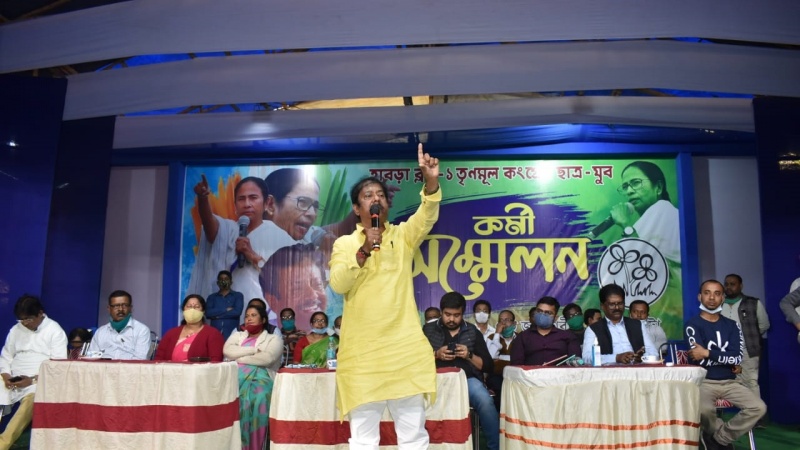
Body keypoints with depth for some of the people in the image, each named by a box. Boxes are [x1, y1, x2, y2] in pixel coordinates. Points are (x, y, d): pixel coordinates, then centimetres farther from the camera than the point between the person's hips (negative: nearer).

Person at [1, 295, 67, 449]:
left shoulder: (55, 331, -2)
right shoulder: (15, 330, 15)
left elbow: (58, 365, -9)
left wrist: (32, 380, -19)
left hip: (39, 381, -5)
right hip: (13, 380, 5)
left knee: (31, 399, -36)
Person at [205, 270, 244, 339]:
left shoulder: (238, 295, 9)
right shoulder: (212, 297, 16)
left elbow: (237, 312, -7)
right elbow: (208, 313, -1)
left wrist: (217, 314, -2)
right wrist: (226, 310, -7)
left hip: (232, 334, -2)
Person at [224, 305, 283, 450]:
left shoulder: (273, 339, 15)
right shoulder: (237, 335, 26)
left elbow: (267, 358, -7)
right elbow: (227, 351, 3)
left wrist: (240, 358, -2)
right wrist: (253, 350, -2)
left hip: (260, 378, -2)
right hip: (236, 377, 3)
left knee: (257, 398, -36)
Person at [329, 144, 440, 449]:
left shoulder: (403, 235, 8)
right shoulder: (344, 243, 7)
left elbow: (428, 216, -10)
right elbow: (337, 284, -7)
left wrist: (431, 182, -27)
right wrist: (364, 250, -17)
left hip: (405, 346, 1)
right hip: (361, 349, 0)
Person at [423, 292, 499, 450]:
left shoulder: (472, 331, 15)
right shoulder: (428, 330, 14)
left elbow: (488, 366, 12)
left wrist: (469, 355, -5)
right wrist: (435, 354, -7)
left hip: (467, 379, 1)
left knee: (485, 401, -32)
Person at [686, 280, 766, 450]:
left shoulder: (731, 325, 11)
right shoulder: (693, 325, -3)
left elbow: (738, 358, -3)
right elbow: (701, 361, -14)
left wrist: (708, 353, -12)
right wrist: (728, 360, -4)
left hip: (729, 382, 5)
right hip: (704, 382, -5)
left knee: (759, 407, -19)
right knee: (704, 410, -34)